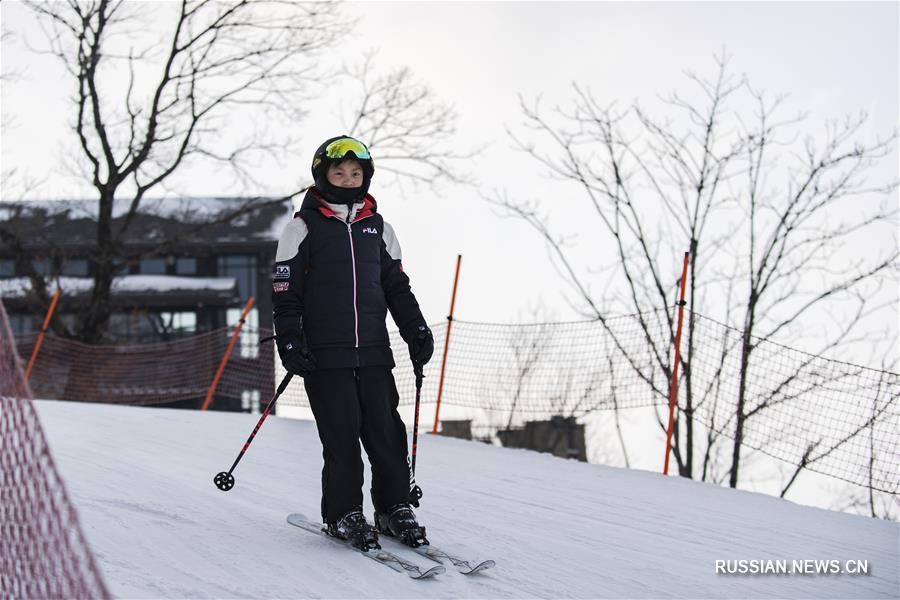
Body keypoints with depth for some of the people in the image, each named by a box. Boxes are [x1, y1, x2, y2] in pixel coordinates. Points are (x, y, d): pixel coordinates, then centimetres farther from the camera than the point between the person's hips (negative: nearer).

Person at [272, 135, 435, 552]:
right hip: (325, 354, -3)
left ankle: (394, 509, 11)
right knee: (341, 435, -5)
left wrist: (416, 331, 9)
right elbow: (285, 292, 1)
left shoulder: (378, 228, 14)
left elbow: (397, 287, 19)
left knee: (386, 431, 0)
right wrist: (290, 342, -8)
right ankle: (343, 514, 6)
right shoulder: (304, 227, 2)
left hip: (374, 352, 3)